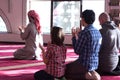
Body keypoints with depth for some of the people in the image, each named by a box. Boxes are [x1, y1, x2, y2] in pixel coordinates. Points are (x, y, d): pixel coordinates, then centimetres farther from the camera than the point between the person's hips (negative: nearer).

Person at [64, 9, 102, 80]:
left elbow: (77, 51, -14)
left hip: (85, 63, -8)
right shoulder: (98, 32, 5)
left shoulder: (84, 33, -20)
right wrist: (77, 36, 17)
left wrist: (74, 37, -1)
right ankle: (91, 72, 7)